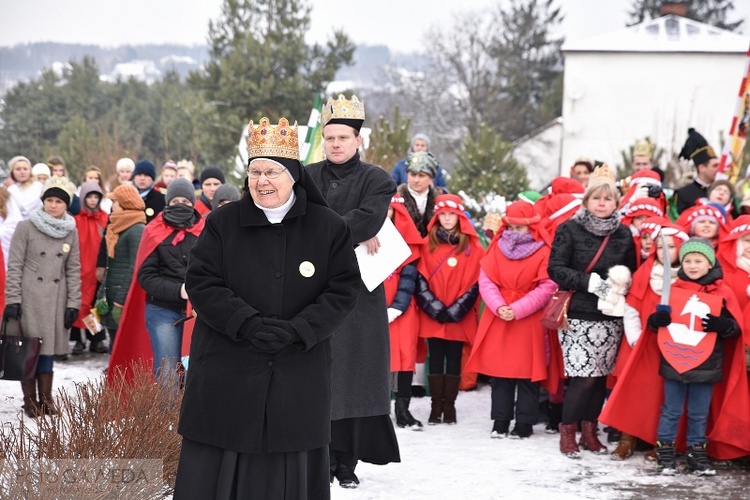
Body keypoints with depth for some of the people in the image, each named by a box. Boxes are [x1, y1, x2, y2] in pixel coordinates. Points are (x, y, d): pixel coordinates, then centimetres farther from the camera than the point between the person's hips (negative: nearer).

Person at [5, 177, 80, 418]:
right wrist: (12, 300, -8)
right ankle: (30, 401, 8)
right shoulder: (26, 228, -2)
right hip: (29, 298, -3)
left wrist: (73, 303, 4)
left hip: (56, 299, 3)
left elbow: (73, 270, 10)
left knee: (48, 348, 6)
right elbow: (14, 266, -3)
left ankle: (45, 399, 13)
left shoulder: (71, 232, 8)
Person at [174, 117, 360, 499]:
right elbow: (201, 282, -4)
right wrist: (248, 323, -19)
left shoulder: (329, 228, 2)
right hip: (226, 376, 0)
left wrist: (295, 331, -17)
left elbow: (343, 292, -2)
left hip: (298, 380, 0)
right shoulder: (222, 223, 3)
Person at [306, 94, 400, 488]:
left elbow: (369, 218, -14)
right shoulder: (308, 178, 12)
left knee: (355, 373, -2)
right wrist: (349, 235, -13)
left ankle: (347, 461, 3)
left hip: (357, 289, -1)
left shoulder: (376, 180, 5)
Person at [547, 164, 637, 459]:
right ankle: (567, 432, 3)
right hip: (579, 315, -4)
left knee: (601, 375, 6)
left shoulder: (624, 235, 9)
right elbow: (556, 269, -7)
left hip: (610, 316, 4)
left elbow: (633, 271, 15)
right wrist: (591, 283, -16)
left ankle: (589, 430, 19)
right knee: (583, 376, -10)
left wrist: (622, 282, -6)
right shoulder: (569, 230, -1)